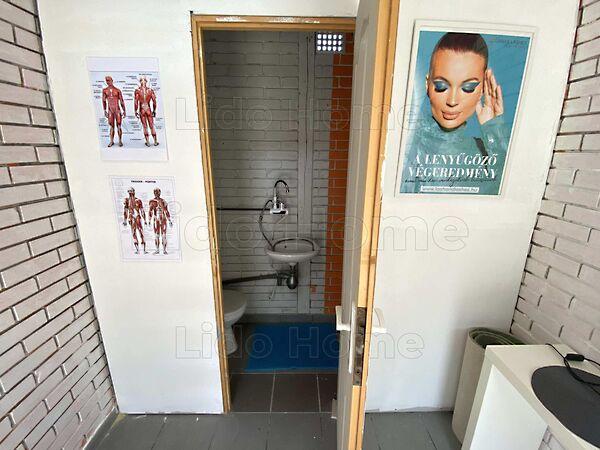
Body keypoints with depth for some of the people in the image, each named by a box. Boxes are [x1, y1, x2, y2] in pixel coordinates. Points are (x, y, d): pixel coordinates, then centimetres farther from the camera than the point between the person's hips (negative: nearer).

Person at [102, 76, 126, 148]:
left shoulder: (117, 90, 2)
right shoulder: (104, 90, 7)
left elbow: (122, 101, 4)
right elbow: (104, 101, 11)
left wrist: (124, 111, 0)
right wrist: (105, 111, 6)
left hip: (117, 110, -2)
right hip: (110, 111, 2)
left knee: (118, 126, -3)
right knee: (111, 126, 4)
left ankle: (120, 141, 6)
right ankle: (111, 141, 9)